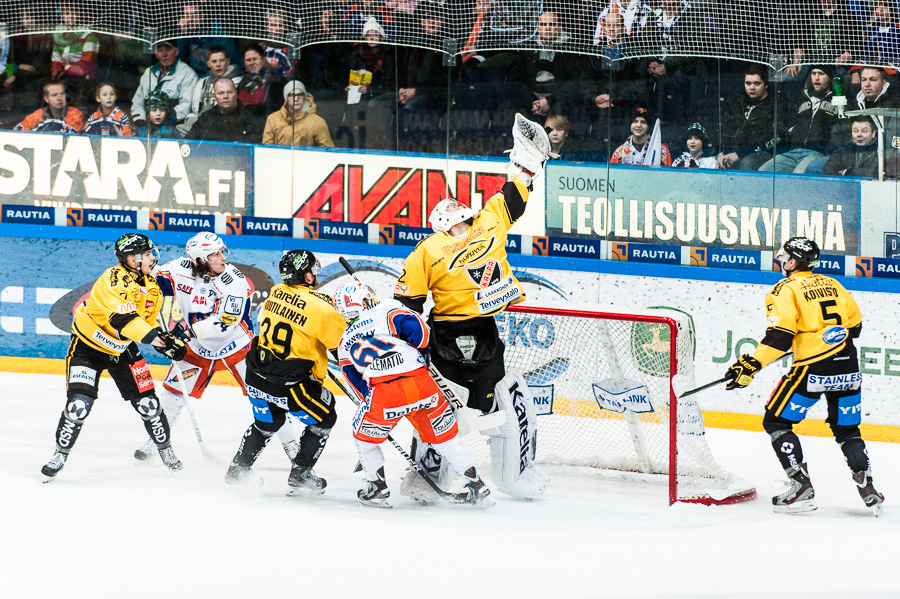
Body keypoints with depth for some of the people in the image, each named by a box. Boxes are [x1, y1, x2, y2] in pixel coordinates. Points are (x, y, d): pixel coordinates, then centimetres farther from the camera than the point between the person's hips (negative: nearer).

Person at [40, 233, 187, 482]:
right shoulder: (114, 279, -28)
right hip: (87, 346, -6)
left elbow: (148, 323, 10)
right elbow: (123, 318, -40)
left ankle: (165, 448, 23)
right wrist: (151, 335, -49)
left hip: (122, 349, 6)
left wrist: (169, 343, -5)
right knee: (79, 404, -15)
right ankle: (60, 454, 5)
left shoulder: (152, 288, -1)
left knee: (147, 403, 1)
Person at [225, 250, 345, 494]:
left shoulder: (275, 293, 4)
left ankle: (238, 469, 36)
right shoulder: (319, 306, -16)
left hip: (256, 376, 7)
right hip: (288, 384, -7)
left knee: (266, 421, 31)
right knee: (323, 418, 16)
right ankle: (300, 475, 17)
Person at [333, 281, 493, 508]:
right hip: (421, 385, 0)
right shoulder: (388, 310, 13)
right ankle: (476, 486, 16)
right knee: (445, 436, 17)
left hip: (382, 396, 0)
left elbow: (359, 387, 27)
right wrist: (422, 357, 15)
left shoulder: (344, 343, 24)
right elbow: (418, 329, -1)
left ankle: (377, 489, 33)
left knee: (364, 435, 29)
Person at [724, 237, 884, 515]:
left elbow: (780, 335, -15)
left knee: (776, 422, 6)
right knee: (847, 429, 20)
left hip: (813, 367, -6)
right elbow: (854, 325, 23)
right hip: (848, 367, 6)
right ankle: (867, 488, 9)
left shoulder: (786, 289, -3)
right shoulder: (832, 285, 16)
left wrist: (751, 365, -16)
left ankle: (801, 486, -3)